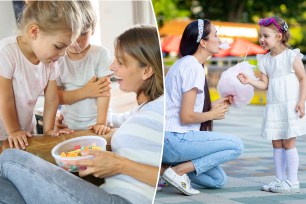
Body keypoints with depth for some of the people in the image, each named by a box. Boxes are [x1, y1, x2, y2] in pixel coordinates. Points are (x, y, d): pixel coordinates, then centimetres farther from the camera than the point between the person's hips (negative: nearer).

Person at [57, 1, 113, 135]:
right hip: (69, 125, 2)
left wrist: (101, 123, -17)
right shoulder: (58, 59, -2)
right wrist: (85, 92, -16)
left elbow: (104, 91, -9)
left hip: (94, 123, -2)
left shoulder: (101, 54, -6)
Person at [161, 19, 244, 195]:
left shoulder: (185, 63, 16)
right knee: (236, 146, -9)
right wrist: (213, 114, -1)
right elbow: (186, 116, -18)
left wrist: (214, 106, 13)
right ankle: (178, 170, -11)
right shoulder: (193, 67, -14)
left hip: (167, 140, 10)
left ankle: (164, 167, 7)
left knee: (218, 180, 11)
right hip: (175, 140, -10)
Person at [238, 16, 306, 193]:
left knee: (288, 143, -4)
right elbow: (264, 84, 7)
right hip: (273, 107, 6)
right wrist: (249, 81, -10)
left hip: (290, 106, -6)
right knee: (276, 144, 8)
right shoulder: (265, 60, 9)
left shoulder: (291, 56, -7)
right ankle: (280, 179, 15)